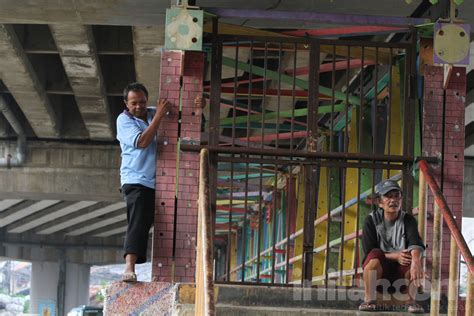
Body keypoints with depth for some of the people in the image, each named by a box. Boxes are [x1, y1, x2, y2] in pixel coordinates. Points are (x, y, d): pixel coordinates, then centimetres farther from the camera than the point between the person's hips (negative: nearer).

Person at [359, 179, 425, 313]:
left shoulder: (408, 220, -4)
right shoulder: (372, 220, -3)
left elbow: (415, 242, -25)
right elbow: (369, 251, -12)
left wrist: (415, 261, -47)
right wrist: (395, 256, -25)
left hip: (401, 271, 1)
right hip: (379, 269, -1)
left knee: (413, 256, -30)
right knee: (374, 256, -33)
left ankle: (411, 300, -17)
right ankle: (369, 299, -23)